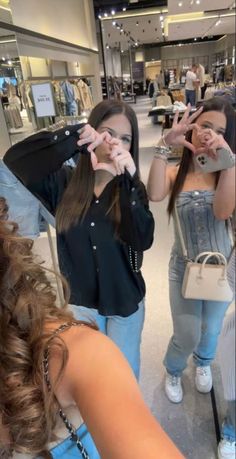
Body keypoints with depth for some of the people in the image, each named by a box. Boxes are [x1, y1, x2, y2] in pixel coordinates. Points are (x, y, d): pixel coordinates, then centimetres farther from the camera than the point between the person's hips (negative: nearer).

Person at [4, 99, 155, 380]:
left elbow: (143, 240, -28)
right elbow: (15, 160, -27)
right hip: (80, 301, 1)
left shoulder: (131, 188, -13)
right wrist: (74, 136, -36)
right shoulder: (63, 182, -12)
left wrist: (128, 180, -38)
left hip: (125, 301, 0)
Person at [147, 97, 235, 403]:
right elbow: (155, 194, -33)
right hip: (184, 268, -1)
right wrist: (164, 146, -35)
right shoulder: (176, 173, -10)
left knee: (210, 329, 22)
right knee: (187, 336, 8)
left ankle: (203, 363, 58)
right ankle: (173, 371, 44)